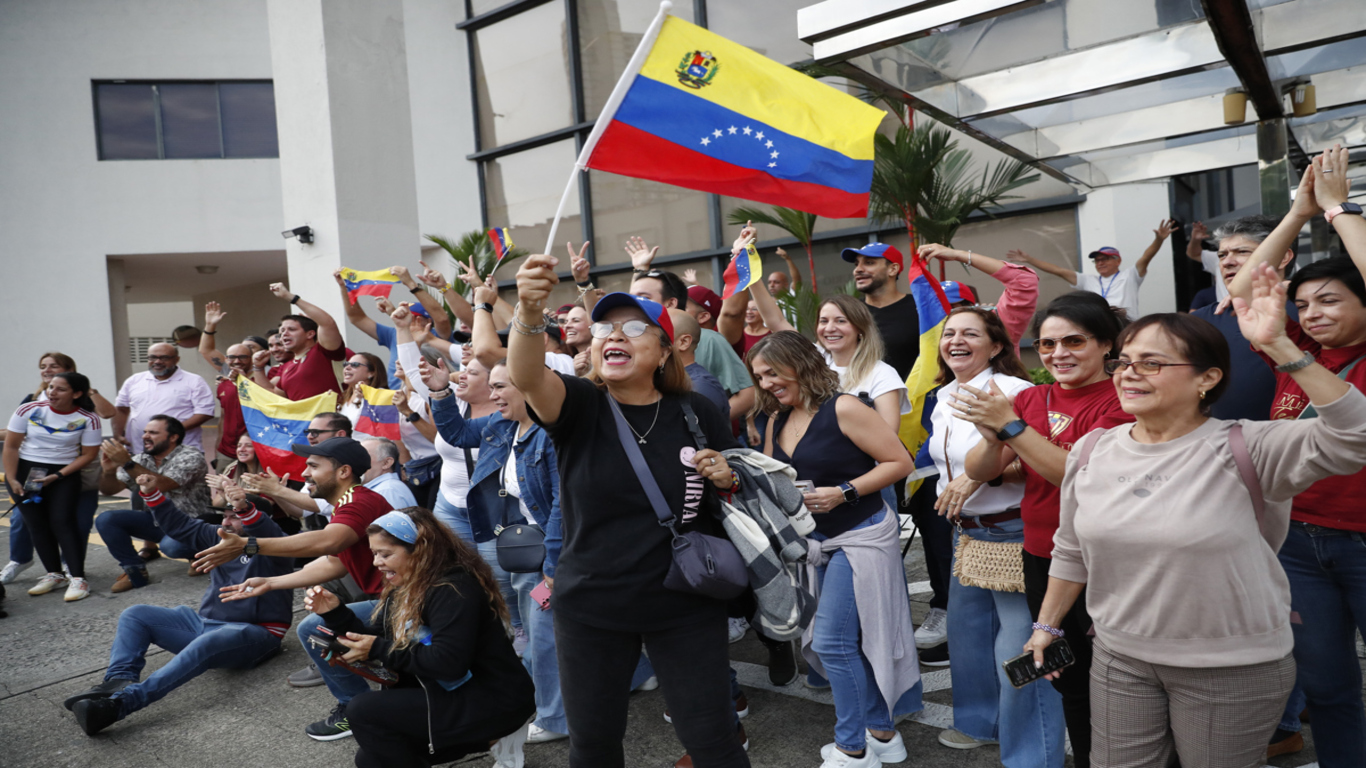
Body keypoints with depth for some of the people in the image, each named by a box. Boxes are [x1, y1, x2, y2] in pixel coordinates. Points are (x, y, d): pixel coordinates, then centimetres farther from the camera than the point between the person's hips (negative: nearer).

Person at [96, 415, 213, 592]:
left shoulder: (190, 457, -17)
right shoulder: (142, 461, 4)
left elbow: (162, 485, -33)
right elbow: (109, 490, 2)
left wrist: (127, 463, -35)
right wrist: (108, 471, -20)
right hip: (159, 521, 7)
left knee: (171, 546, -38)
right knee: (105, 520, -9)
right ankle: (136, 572, -4)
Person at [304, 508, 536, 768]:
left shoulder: (455, 590, -22)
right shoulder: (407, 587, 8)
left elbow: (448, 664, -29)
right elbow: (372, 638, 10)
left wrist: (378, 649, -22)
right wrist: (335, 612, -5)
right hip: (455, 695, 10)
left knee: (364, 710, -15)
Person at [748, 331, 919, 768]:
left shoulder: (841, 409, -15)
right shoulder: (775, 421, 7)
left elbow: (900, 462, -15)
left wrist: (843, 493, -21)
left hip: (860, 536, -7)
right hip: (820, 541, 7)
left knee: (833, 640, -8)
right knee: (851, 641, 11)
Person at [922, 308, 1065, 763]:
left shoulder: (1013, 391, -17)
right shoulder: (944, 399, 10)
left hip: (1013, 533, -9)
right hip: (965, 533, 9)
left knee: (1019, 649, -6)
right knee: (966, 631, 21)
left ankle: (1031, 755, 11)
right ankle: (980, 721, 42)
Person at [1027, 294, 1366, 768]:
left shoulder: (1243, 452, -15)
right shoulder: (1092, 452, -1)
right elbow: (1070, 552, 11)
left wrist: (1279, 347, -35)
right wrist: (1047, 625, 15)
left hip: (1232, 668, -4)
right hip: (1120, 659, 4)